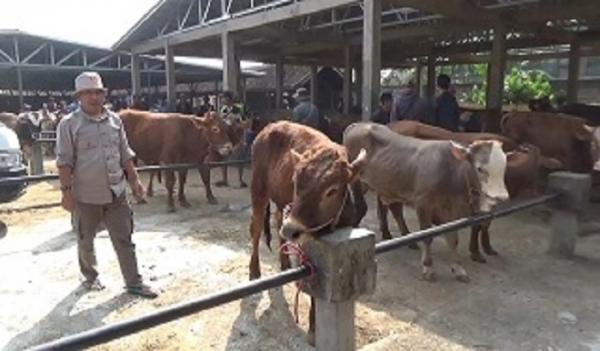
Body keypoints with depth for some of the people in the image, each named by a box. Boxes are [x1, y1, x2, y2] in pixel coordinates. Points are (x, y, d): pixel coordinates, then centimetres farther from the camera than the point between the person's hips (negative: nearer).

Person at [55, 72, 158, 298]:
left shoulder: (114, 120, 5)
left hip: (116, 193, 3)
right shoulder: (69, 124, -8)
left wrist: (134, 180, 8)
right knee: (86, 240, 16)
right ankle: (90, 276, 38)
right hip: (86, 195, -3)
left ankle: (133, 282, 16)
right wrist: (66, 191, -13)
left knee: (124, 239, 7)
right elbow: (64, 161, -9)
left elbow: (125, 154, 10)